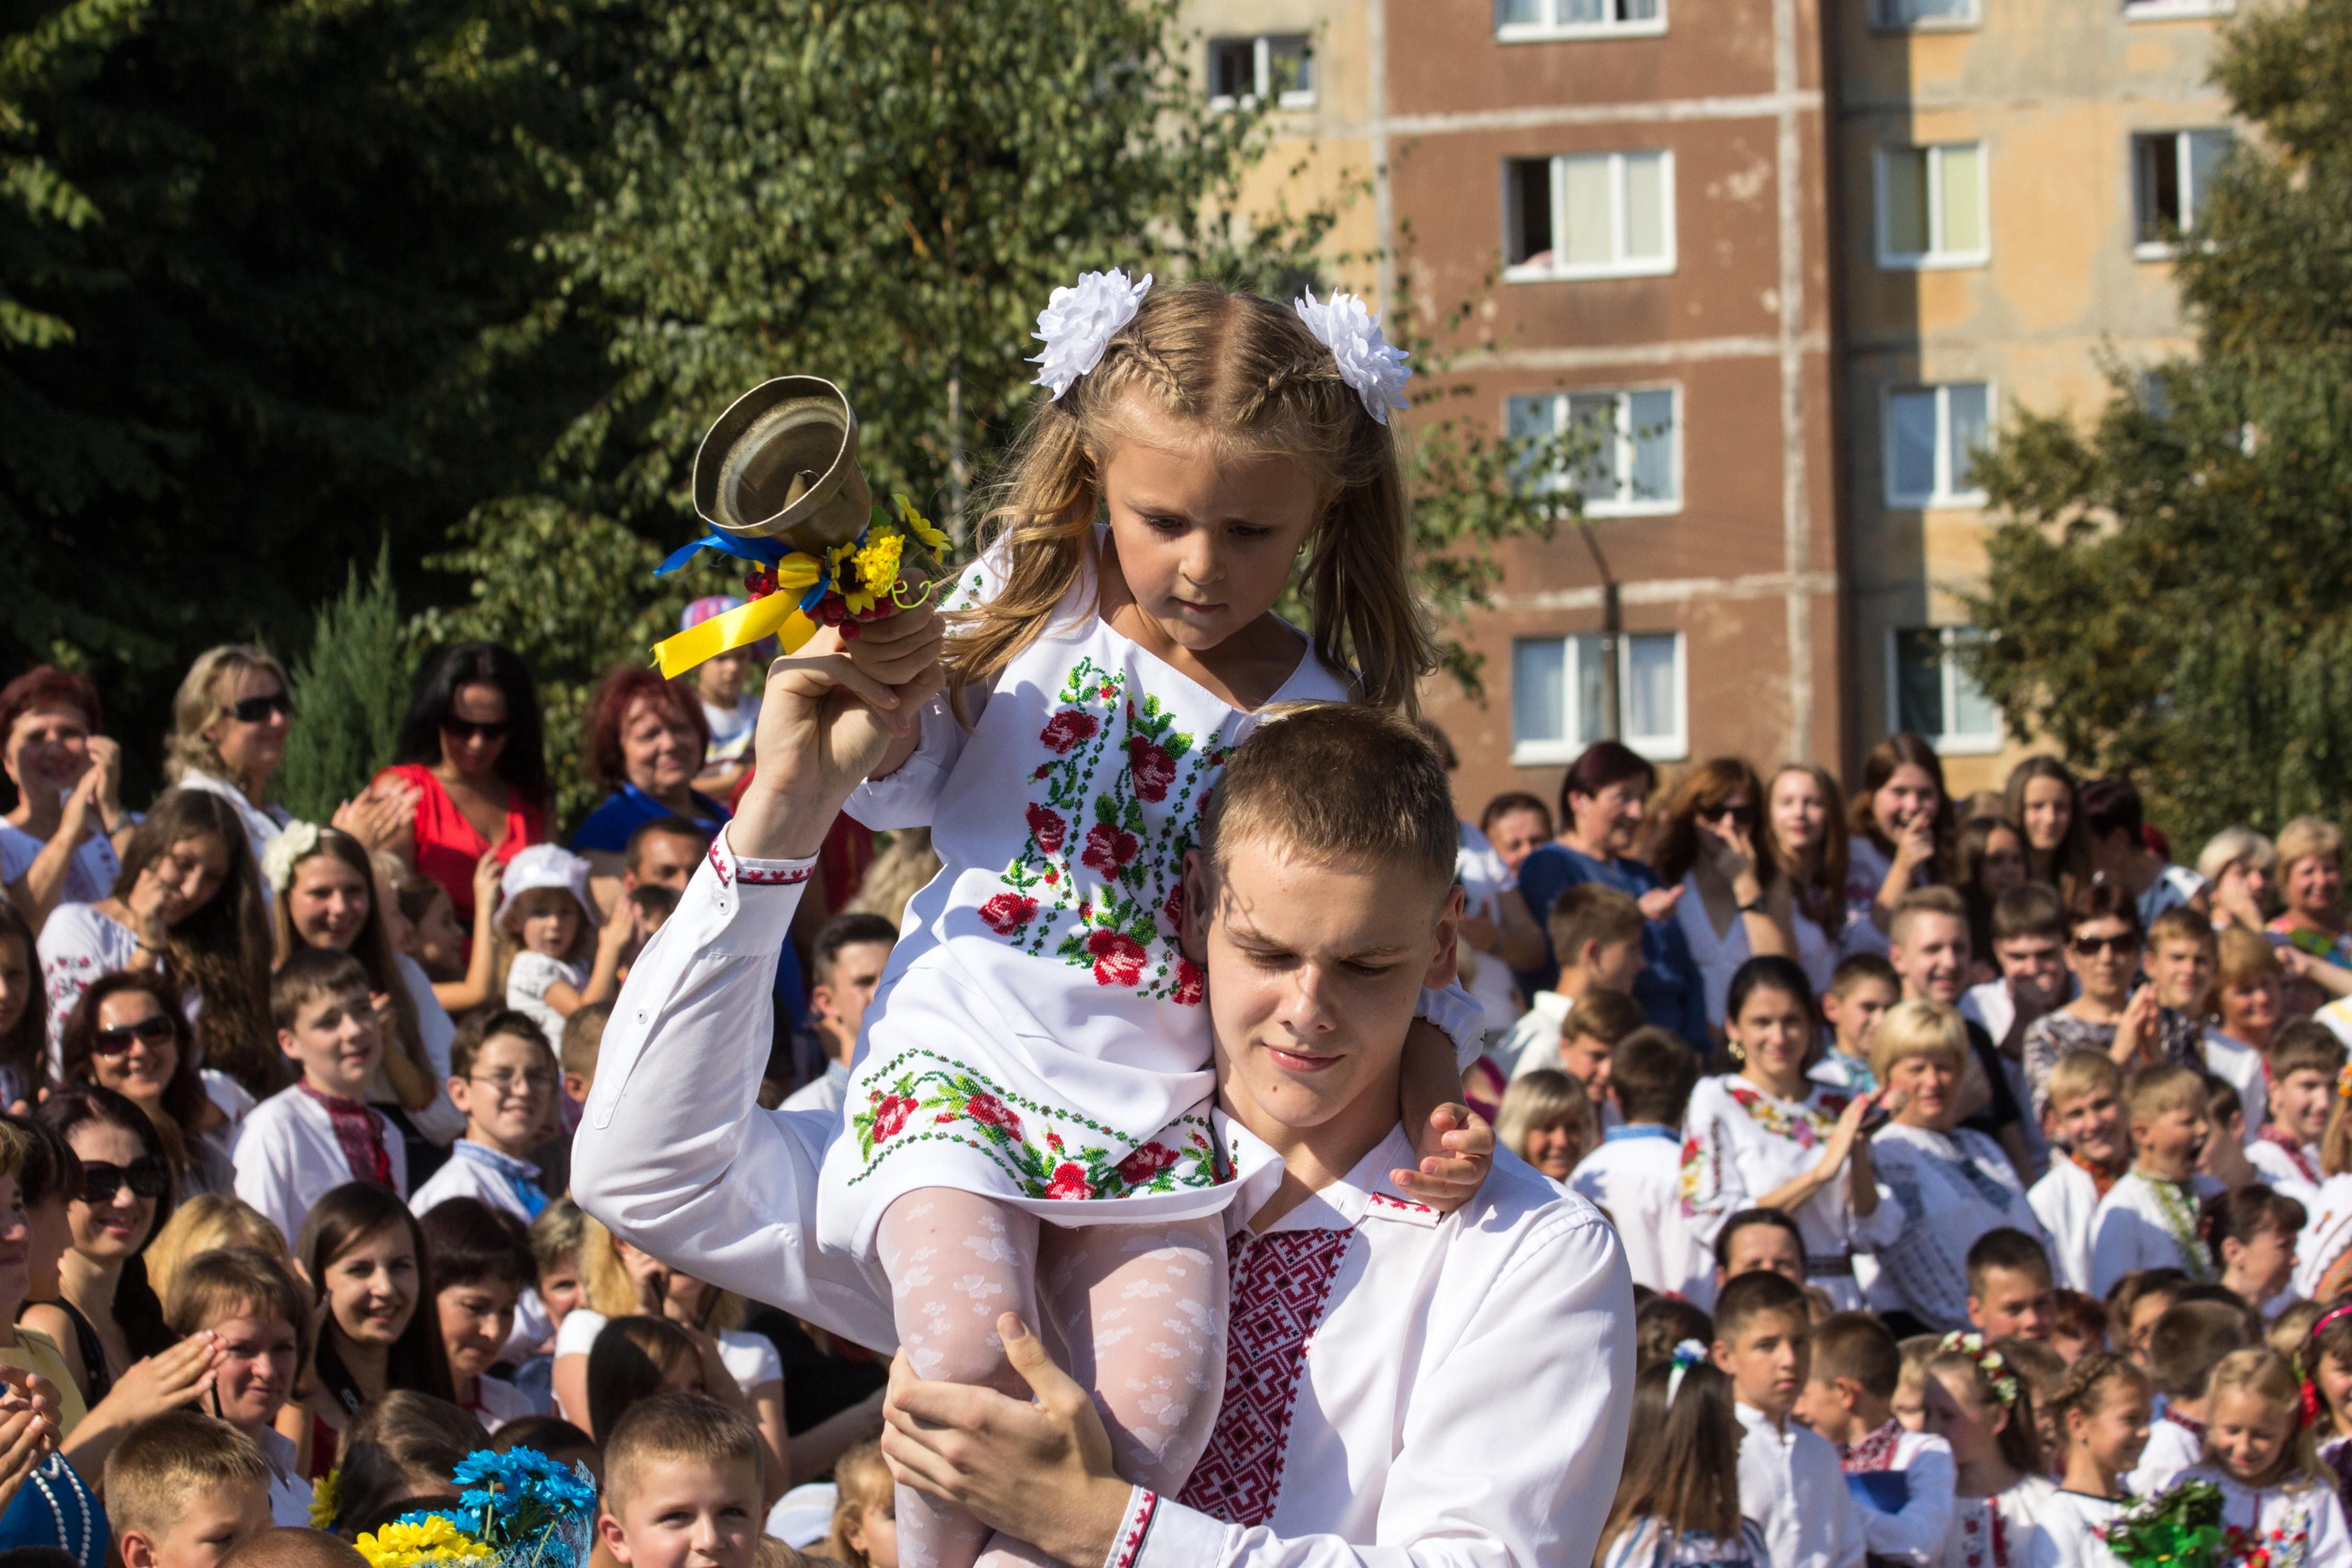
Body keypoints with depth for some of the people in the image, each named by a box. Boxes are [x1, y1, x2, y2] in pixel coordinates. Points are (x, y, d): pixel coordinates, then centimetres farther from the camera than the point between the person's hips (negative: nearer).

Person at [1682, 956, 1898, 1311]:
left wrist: (1859, 1153, -4)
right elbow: (1713, 1225, -8)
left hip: (1838, 1305, 3)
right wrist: (1819, 1174, -11)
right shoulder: (1715, 1100, 4)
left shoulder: (1838, 1108, 14)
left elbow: (1877, 1235, 11)